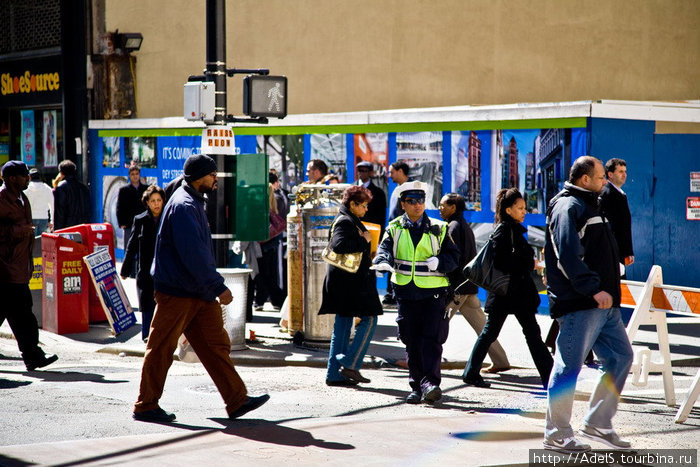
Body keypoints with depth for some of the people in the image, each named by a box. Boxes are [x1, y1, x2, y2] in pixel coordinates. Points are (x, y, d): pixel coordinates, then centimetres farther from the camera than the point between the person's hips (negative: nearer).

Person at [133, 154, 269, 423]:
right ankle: (146, 406, 8)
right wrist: (219, 288, -20)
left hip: (198, 292, 10)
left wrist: (214, 285, 21)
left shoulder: (193, 203, 17)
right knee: (161, 348, 0)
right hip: (177, 292, -10)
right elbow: (194, 255, -23)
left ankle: (237, 400, 6)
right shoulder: (183, 206, -16)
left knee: (216, 345, 6)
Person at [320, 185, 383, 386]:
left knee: (343, 325, 10)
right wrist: (364, 241, -18)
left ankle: (334, 374, 11)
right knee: (368, 319, -7)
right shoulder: (345, 222, -13)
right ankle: (350, 364, -7)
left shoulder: (348, 220, 19)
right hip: (351, 281, -11)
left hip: (345, 280, 11)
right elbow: (339, 244, -28)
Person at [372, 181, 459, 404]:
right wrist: (383, 262, -31)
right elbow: (385, 249, -8)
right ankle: (416, 386, 12)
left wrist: (439, 261, -14)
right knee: (411, 342, 5)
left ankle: (430, 382, -18)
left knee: (431, 339, -13)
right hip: (406, 293, 2)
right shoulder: (394, 229, 8)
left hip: (433, 292, -2)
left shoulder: (438, 228, 7)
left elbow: (454, 256, 7)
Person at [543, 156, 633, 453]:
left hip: (603, 305, 10)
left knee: (621, 357, 11)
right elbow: (568, 256, -22)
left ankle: (598, 423, 18)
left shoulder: (589, 206, 22)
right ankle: (556, 435, 1)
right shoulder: (567, 207, -11)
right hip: (578, 305, -10)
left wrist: (608, 290, 21)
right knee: (568, 367, -6)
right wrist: (594, 288, -26)